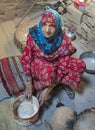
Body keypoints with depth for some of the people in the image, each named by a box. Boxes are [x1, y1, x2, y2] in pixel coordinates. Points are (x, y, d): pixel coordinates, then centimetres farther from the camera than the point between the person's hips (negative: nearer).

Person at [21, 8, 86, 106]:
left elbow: (63, 66, -22)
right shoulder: (34, 35, -26)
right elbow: (26, 59, -15)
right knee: (48, 70, -37)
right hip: (38, 64, -2)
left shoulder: (63, 40, -25)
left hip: (55, 63, 2)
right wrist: (29, 83, -17)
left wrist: (48, 89, -24)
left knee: (80, 65, -19)